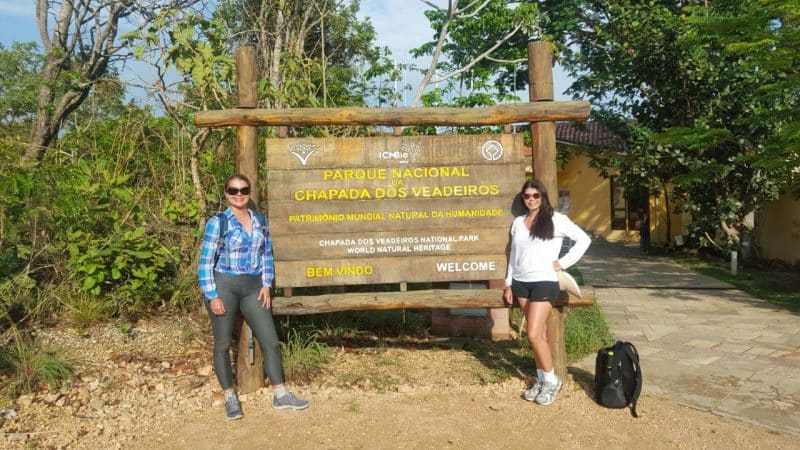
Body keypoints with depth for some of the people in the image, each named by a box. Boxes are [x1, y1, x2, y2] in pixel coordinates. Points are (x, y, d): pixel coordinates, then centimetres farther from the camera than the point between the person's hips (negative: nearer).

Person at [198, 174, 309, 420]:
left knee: (271, 341, 3)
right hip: (224, 285, -4)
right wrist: (212, 296, -12)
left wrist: (266, 284, 4)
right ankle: (230, 398, 22)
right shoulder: (217, 222, -7)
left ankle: (281, 396, 14)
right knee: (223, 344, 6)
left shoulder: (260, 220, 6)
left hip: (253, 287, 4)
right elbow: (205, 262, -7)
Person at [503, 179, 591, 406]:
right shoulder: (518, 222, 11)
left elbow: (584, 239, -2)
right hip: (521, 283, 5)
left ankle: (551, 380, 8)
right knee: (539, 334, 10)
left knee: (534, 335, -10)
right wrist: (508, 283, 12)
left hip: (544, 282, -5)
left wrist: (563, 263, -5)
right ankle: (541, 379, 21)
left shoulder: (556, 220, -3)